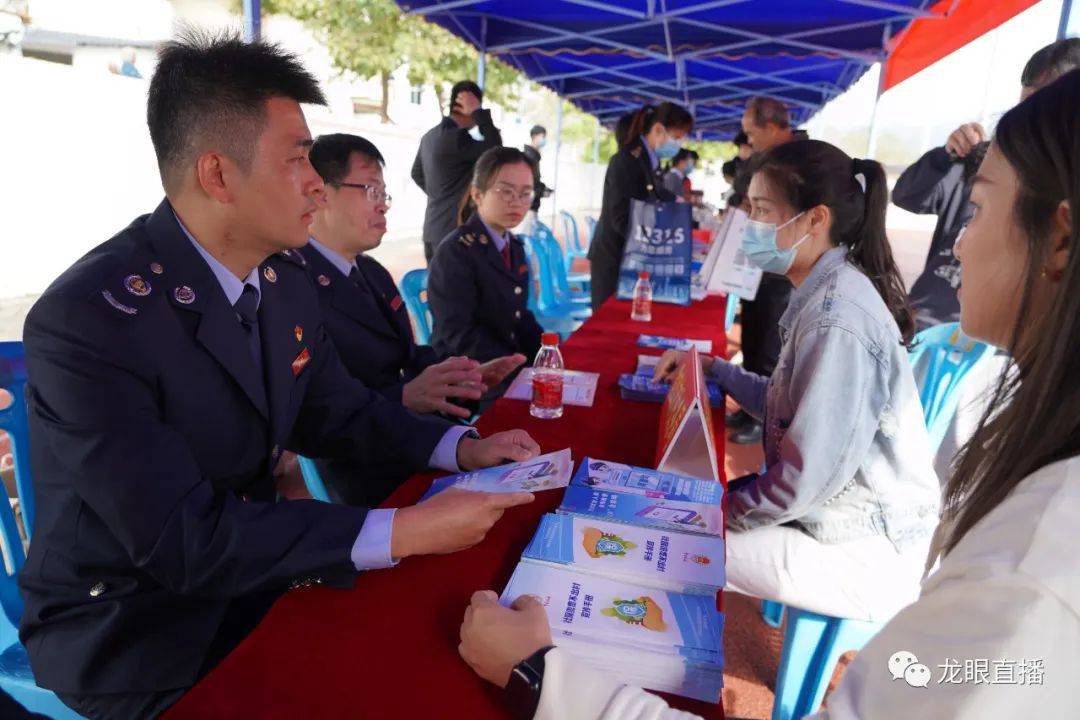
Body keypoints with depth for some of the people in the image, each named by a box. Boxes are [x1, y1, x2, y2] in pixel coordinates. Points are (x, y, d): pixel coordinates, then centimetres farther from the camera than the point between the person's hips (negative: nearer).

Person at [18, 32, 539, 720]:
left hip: (249, 578, 6)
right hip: (132, 635, -6)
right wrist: (399, 532, -31)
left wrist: (459, 447, -8)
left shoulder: (285, 276, -4)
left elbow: (339, 412, 6)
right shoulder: (89, 318, -27)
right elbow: (183, 541, -28)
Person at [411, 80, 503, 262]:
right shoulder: (456, 137, -16)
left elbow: (416, 173, 24)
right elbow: (495, 150, -17)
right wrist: (479, 112, -13)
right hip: (454, 233, -9)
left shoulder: (430, 136, 12)